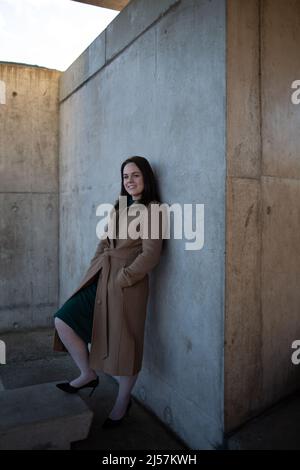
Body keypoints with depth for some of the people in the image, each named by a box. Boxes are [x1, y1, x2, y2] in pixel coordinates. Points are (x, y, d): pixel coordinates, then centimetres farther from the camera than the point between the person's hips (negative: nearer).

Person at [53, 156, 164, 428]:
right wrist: (94, 271, 5)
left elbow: (151, 254, -15)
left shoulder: (151, 209, -8)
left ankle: (123, 403, 30)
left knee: (123, 344, 5)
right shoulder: (118, 208, 16)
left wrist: (122, 278, -17)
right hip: (100, 280, 8)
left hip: (126, 285, -7)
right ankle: (88, 374, 23)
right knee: (63, 320, 2)